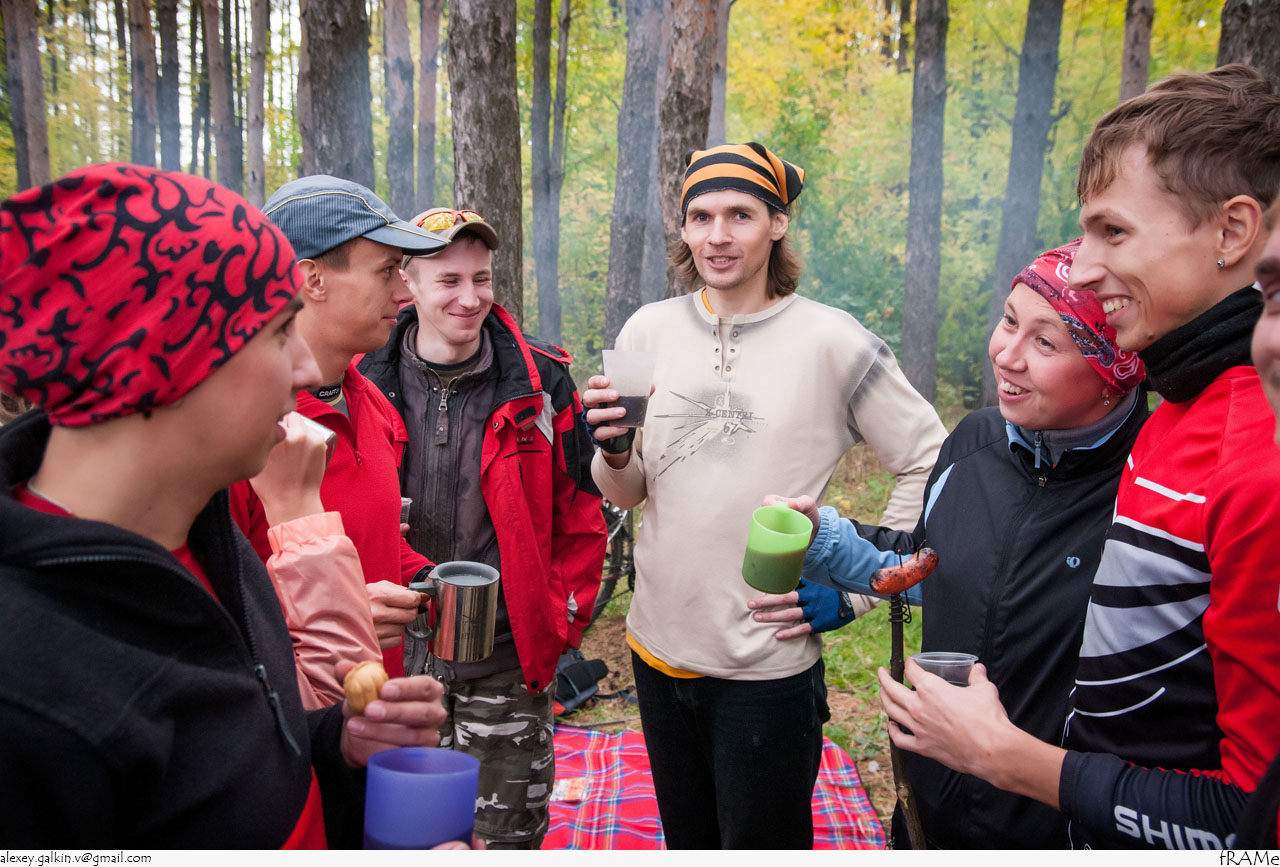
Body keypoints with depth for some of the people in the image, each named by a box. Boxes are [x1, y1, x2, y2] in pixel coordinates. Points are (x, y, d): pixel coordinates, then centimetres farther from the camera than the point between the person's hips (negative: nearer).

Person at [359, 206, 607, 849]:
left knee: (508, 832, 13)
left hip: (509, 658, -1)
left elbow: (581, 511, 3)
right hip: (395, 656, 1)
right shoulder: (366, 382, -3)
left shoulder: (540, 382, -4)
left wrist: (562, 617, 0)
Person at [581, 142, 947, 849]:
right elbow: (626, 493, 6)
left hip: (768, 665, -3)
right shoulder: (649, 331, 0)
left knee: (762, 843, 14)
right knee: (686, 842, 23)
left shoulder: (831, 342, -10)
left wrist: (861, 584, -7)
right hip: (660, 645, 4)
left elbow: (931, 465, -2)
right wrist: (614, 451, -16)